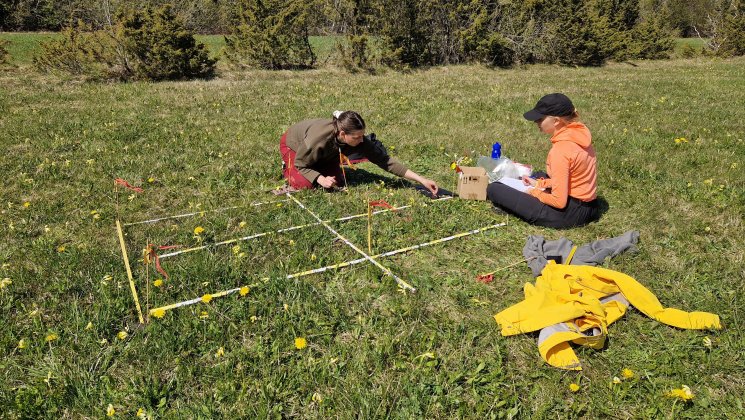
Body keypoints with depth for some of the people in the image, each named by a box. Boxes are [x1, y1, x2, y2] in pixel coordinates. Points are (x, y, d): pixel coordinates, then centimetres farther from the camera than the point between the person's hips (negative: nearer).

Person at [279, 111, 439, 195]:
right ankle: (287, 168, 11)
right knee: (305, 184, -22)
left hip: (324, 152, 4)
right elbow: (300, 164, -27)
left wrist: (421, 179, -38)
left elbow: (384, 160, -33)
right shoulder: (318, 139, -45)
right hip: (293, 144, -4)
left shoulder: (357, 139, -33)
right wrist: (321, 179, -43)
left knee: (338, 182, -6)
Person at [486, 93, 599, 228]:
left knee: (494, 189, -10)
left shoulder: (561, 149, -26)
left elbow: (559, 201, -24)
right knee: (536, 176, 38)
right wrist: (539, 184, 12)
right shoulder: (580, 132, 1)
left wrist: (536, 192, -6)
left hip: (569, 213, -10)